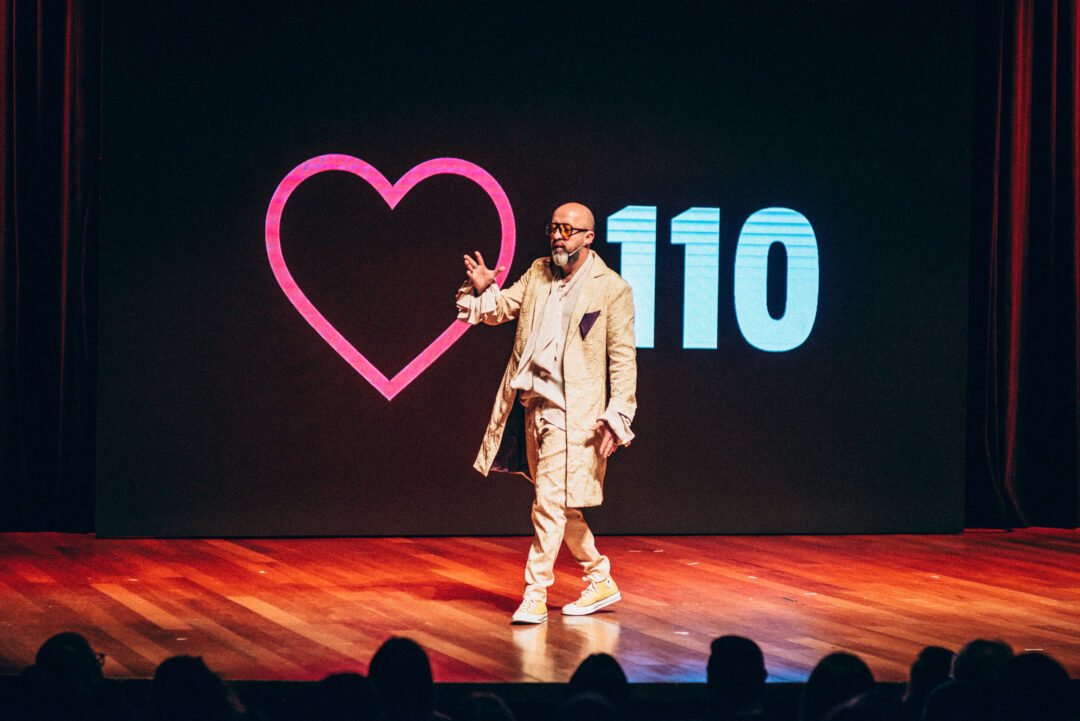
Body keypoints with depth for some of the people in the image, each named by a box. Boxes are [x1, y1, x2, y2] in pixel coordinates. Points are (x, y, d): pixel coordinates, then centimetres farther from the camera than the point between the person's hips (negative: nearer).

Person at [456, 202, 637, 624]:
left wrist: (617, 417, -12)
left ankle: (535, 596, -4)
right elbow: (501, 308, 20)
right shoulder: (538, 273, 12)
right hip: (531, 403, 7)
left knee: (550, 503, -10)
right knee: (561, 507, 14)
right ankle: (600, 582, 28)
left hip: (572, 411, -7)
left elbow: (623, 359, -5)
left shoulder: (612, 289, -5)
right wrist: (483, 290, -4)